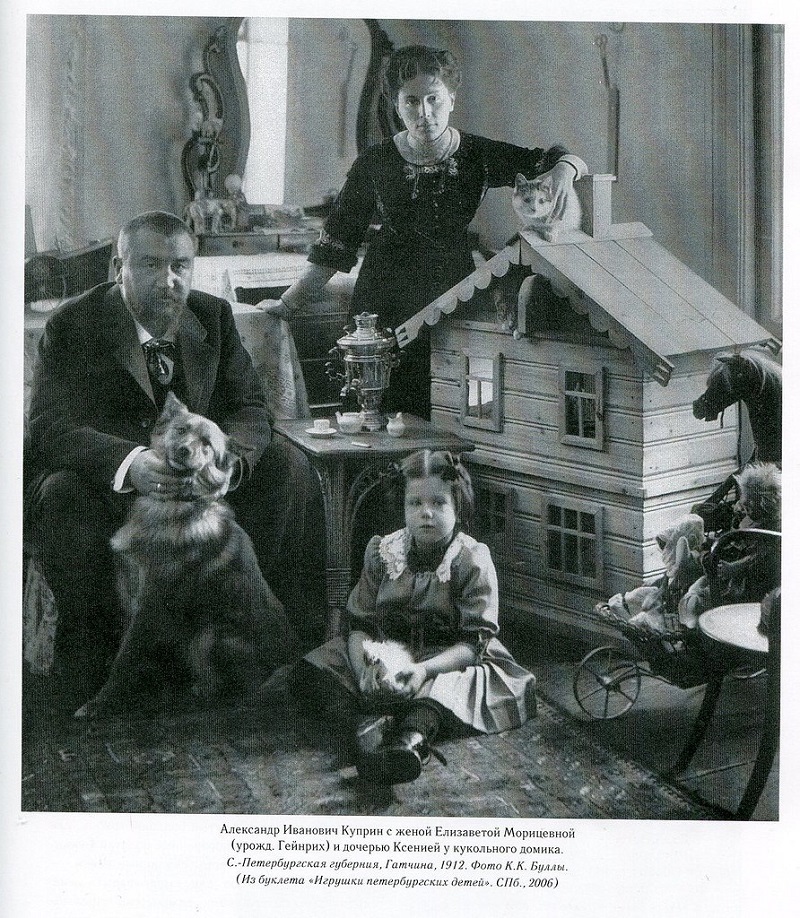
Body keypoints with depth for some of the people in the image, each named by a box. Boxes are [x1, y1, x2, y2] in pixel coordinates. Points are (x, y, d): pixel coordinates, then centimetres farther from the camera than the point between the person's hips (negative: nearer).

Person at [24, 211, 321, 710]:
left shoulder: (214, 315, 3)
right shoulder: (73, 326, -11)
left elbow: (249, 407, -2)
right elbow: (50, 426, -23)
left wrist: (228, 458, -29)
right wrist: (130, 464, -43)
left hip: (201, 481, 4)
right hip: (106, 486, -4)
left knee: (286, 465, -15)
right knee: (62, 495, -36)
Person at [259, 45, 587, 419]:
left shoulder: (479, 156, 3)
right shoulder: (375, 164, 3)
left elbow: (571, 162, 3)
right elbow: (335, 245, 7)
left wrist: (564, 168, -21)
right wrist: (289, 303, 5)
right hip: (383, 307, 0)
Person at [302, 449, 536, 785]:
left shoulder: (473, 560, -10)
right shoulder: (382, 552, 0)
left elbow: (473, 643, -15)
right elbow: (361, 625, -2)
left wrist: (424, 669, -33)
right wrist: (364, 670, -23)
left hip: (450, 659, -4)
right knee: (315, 666, -19)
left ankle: (413, 736, -64)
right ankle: (373, 719, -43)